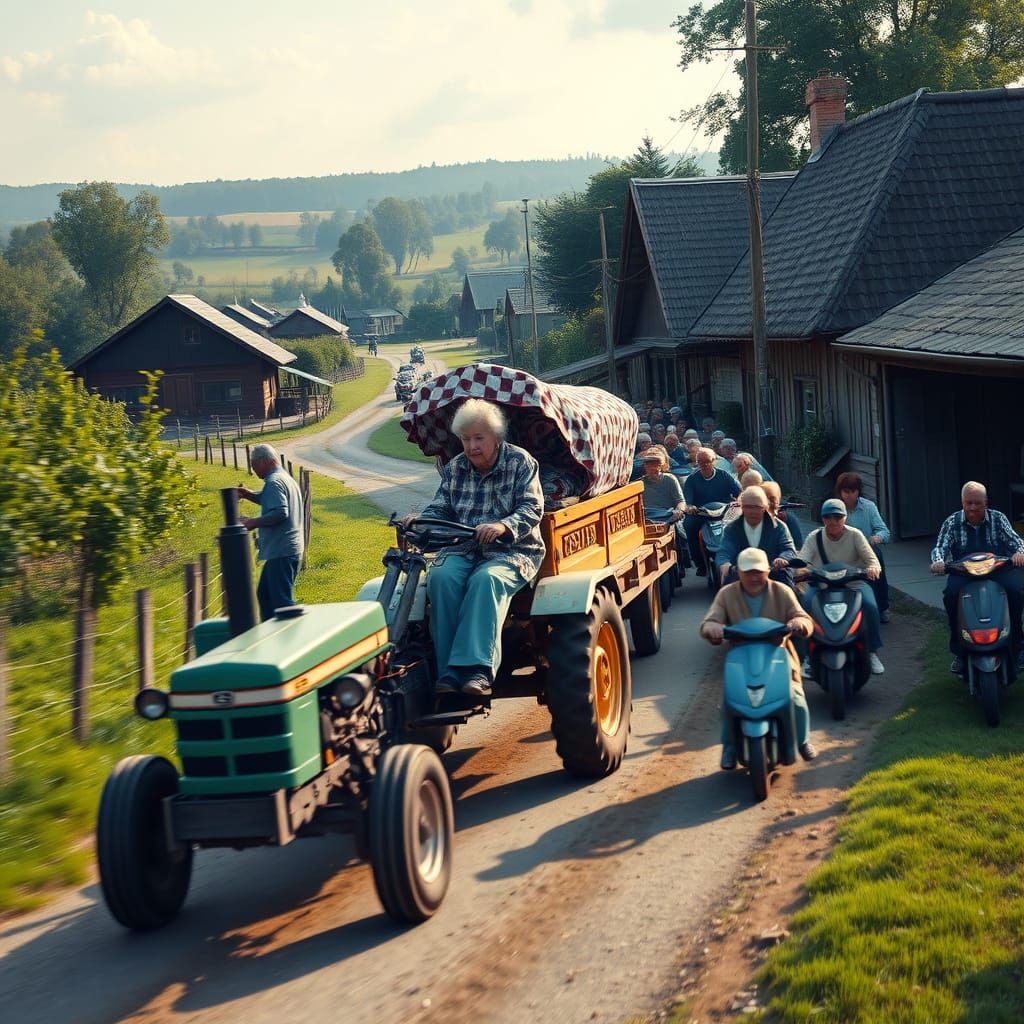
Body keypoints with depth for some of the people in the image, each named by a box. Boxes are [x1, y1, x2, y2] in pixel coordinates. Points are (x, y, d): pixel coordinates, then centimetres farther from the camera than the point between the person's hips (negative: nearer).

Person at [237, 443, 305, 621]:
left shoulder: (273, 482, -15)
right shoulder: (286, 479, 17)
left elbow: (280, 512, -26)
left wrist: (254, 522, -17)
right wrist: (248, 494, 18)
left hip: (280, 553, -11)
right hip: (291, 550, 11)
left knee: (282, 600, -8)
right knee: (265, 594, 18)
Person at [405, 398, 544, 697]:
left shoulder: (521, 463, 1)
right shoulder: (454, 468, 14)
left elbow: (532, 509, -10)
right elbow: (440, 510, 12)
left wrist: (503, 526, -30)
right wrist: (420, 520, -13)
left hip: (512, 551, -4)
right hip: (463, 549, 4)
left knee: (486, 579, -37)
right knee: (441, 577, -30)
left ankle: (476, 669, -45)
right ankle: (449, 671, -32)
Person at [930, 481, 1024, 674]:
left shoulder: (998, 519, 6)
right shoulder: (952, 522, 6)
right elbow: (940, 547, -3)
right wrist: (938, 561, -28)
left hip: (998, 570, 0)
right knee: (951, 593, -32)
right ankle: (958, 652, -19)